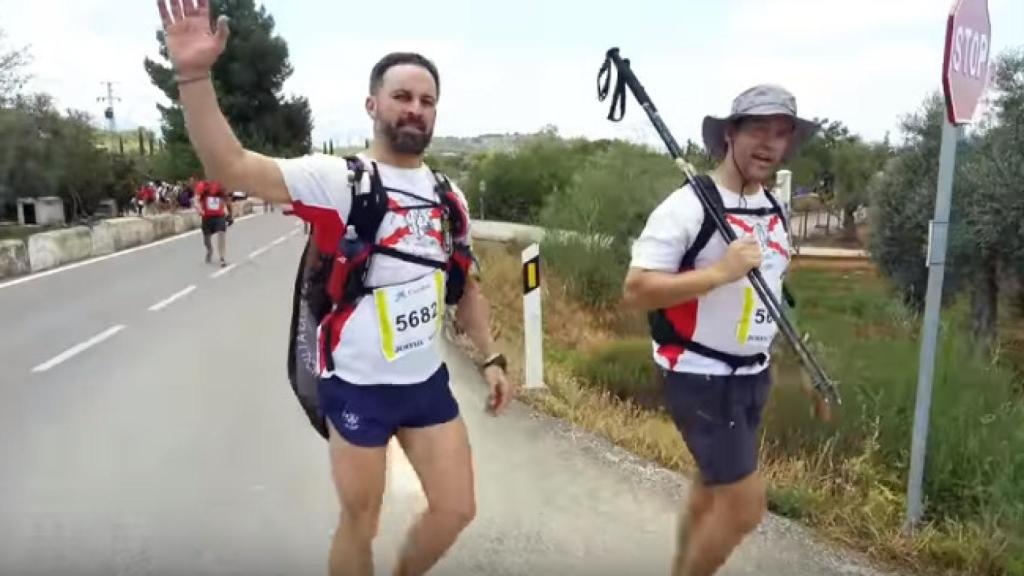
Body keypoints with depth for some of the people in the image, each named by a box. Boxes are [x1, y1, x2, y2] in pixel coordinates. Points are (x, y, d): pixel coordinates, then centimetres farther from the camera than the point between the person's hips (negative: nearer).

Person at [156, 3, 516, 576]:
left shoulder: (447, 195, 6)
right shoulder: (337, 179, -12)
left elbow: (467, 286, 14)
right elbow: (231, 166, -24)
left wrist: (492, 358, 8)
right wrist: (194, 75, -35)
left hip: (429, 380, 5)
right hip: (359, 385, -5)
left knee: (457, 510, 13)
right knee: (360, 524, 11)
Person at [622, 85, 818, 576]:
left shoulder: (774, 211, 8)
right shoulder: (687, 206, -17)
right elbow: (634, 291, -22)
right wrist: (719, 272, -28)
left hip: (752, 375, 8)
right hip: (698, 377, -8)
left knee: (714, 490, 18)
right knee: (745, 503, -5)